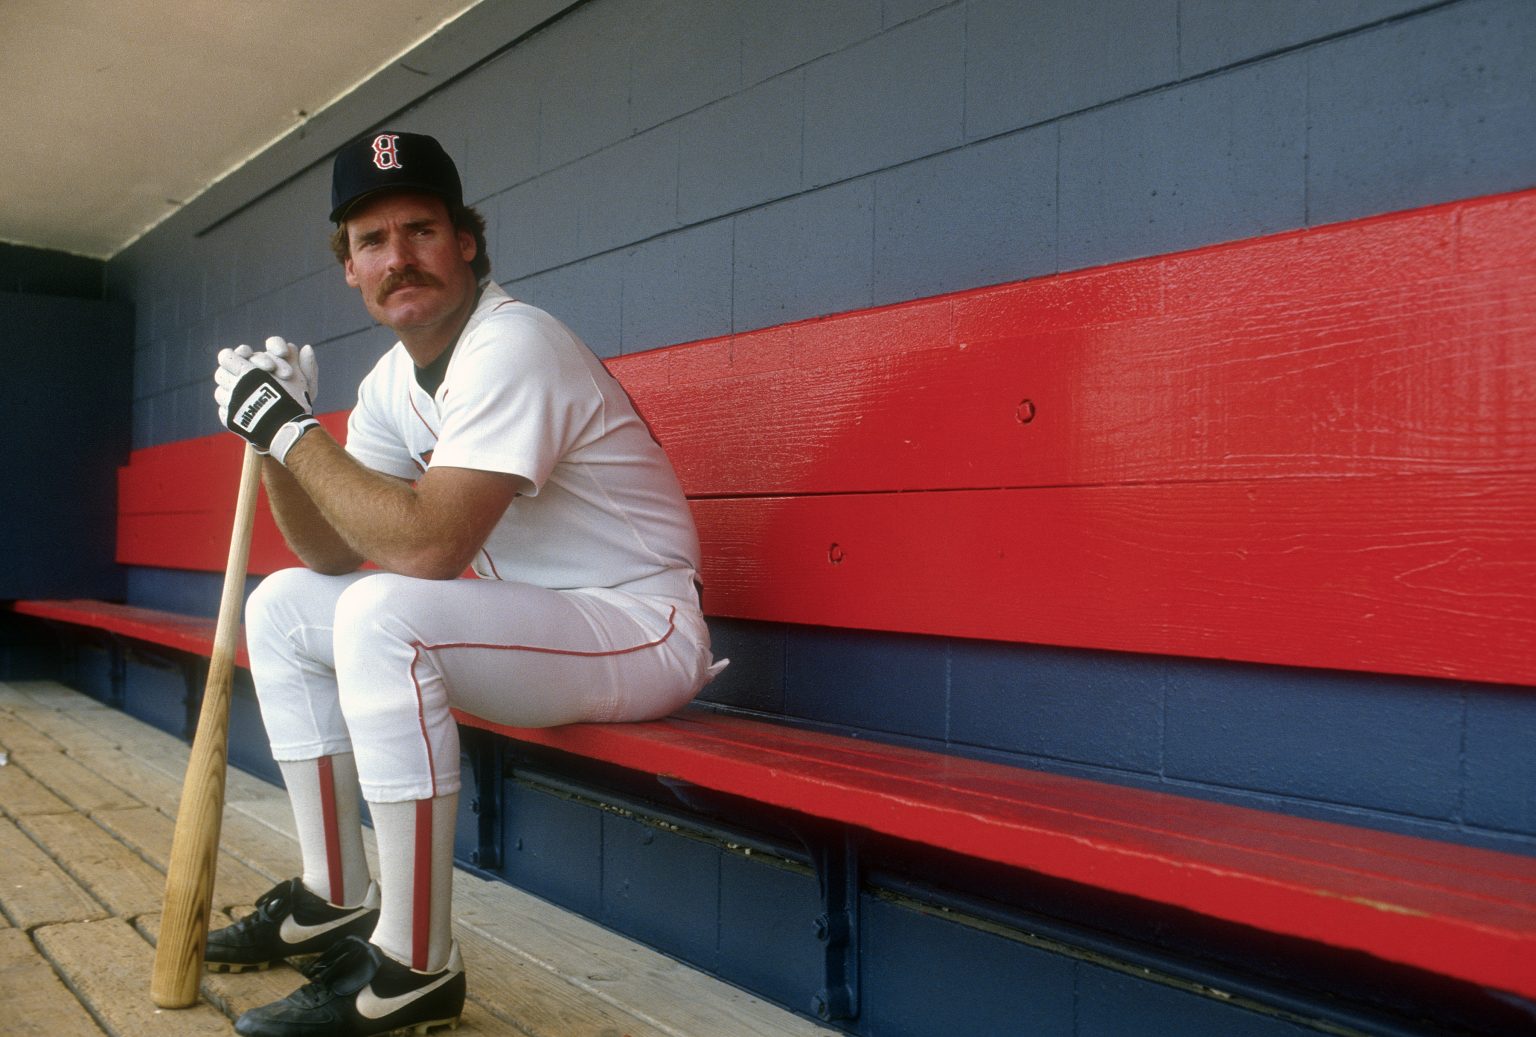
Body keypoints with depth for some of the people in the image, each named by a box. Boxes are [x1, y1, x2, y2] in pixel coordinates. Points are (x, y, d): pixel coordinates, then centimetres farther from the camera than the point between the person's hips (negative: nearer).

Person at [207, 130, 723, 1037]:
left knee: (384, 615, -32)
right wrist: (275, 431, -5)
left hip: (641, 632, -9)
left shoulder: (512, 344, -20)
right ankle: (337, 899, 18)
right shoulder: (393, 381, 8)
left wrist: (294, 428, -20)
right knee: (284, 608, 11)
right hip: (529, 621, 9)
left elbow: (427, 546, -30)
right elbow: (333, 553, 8)